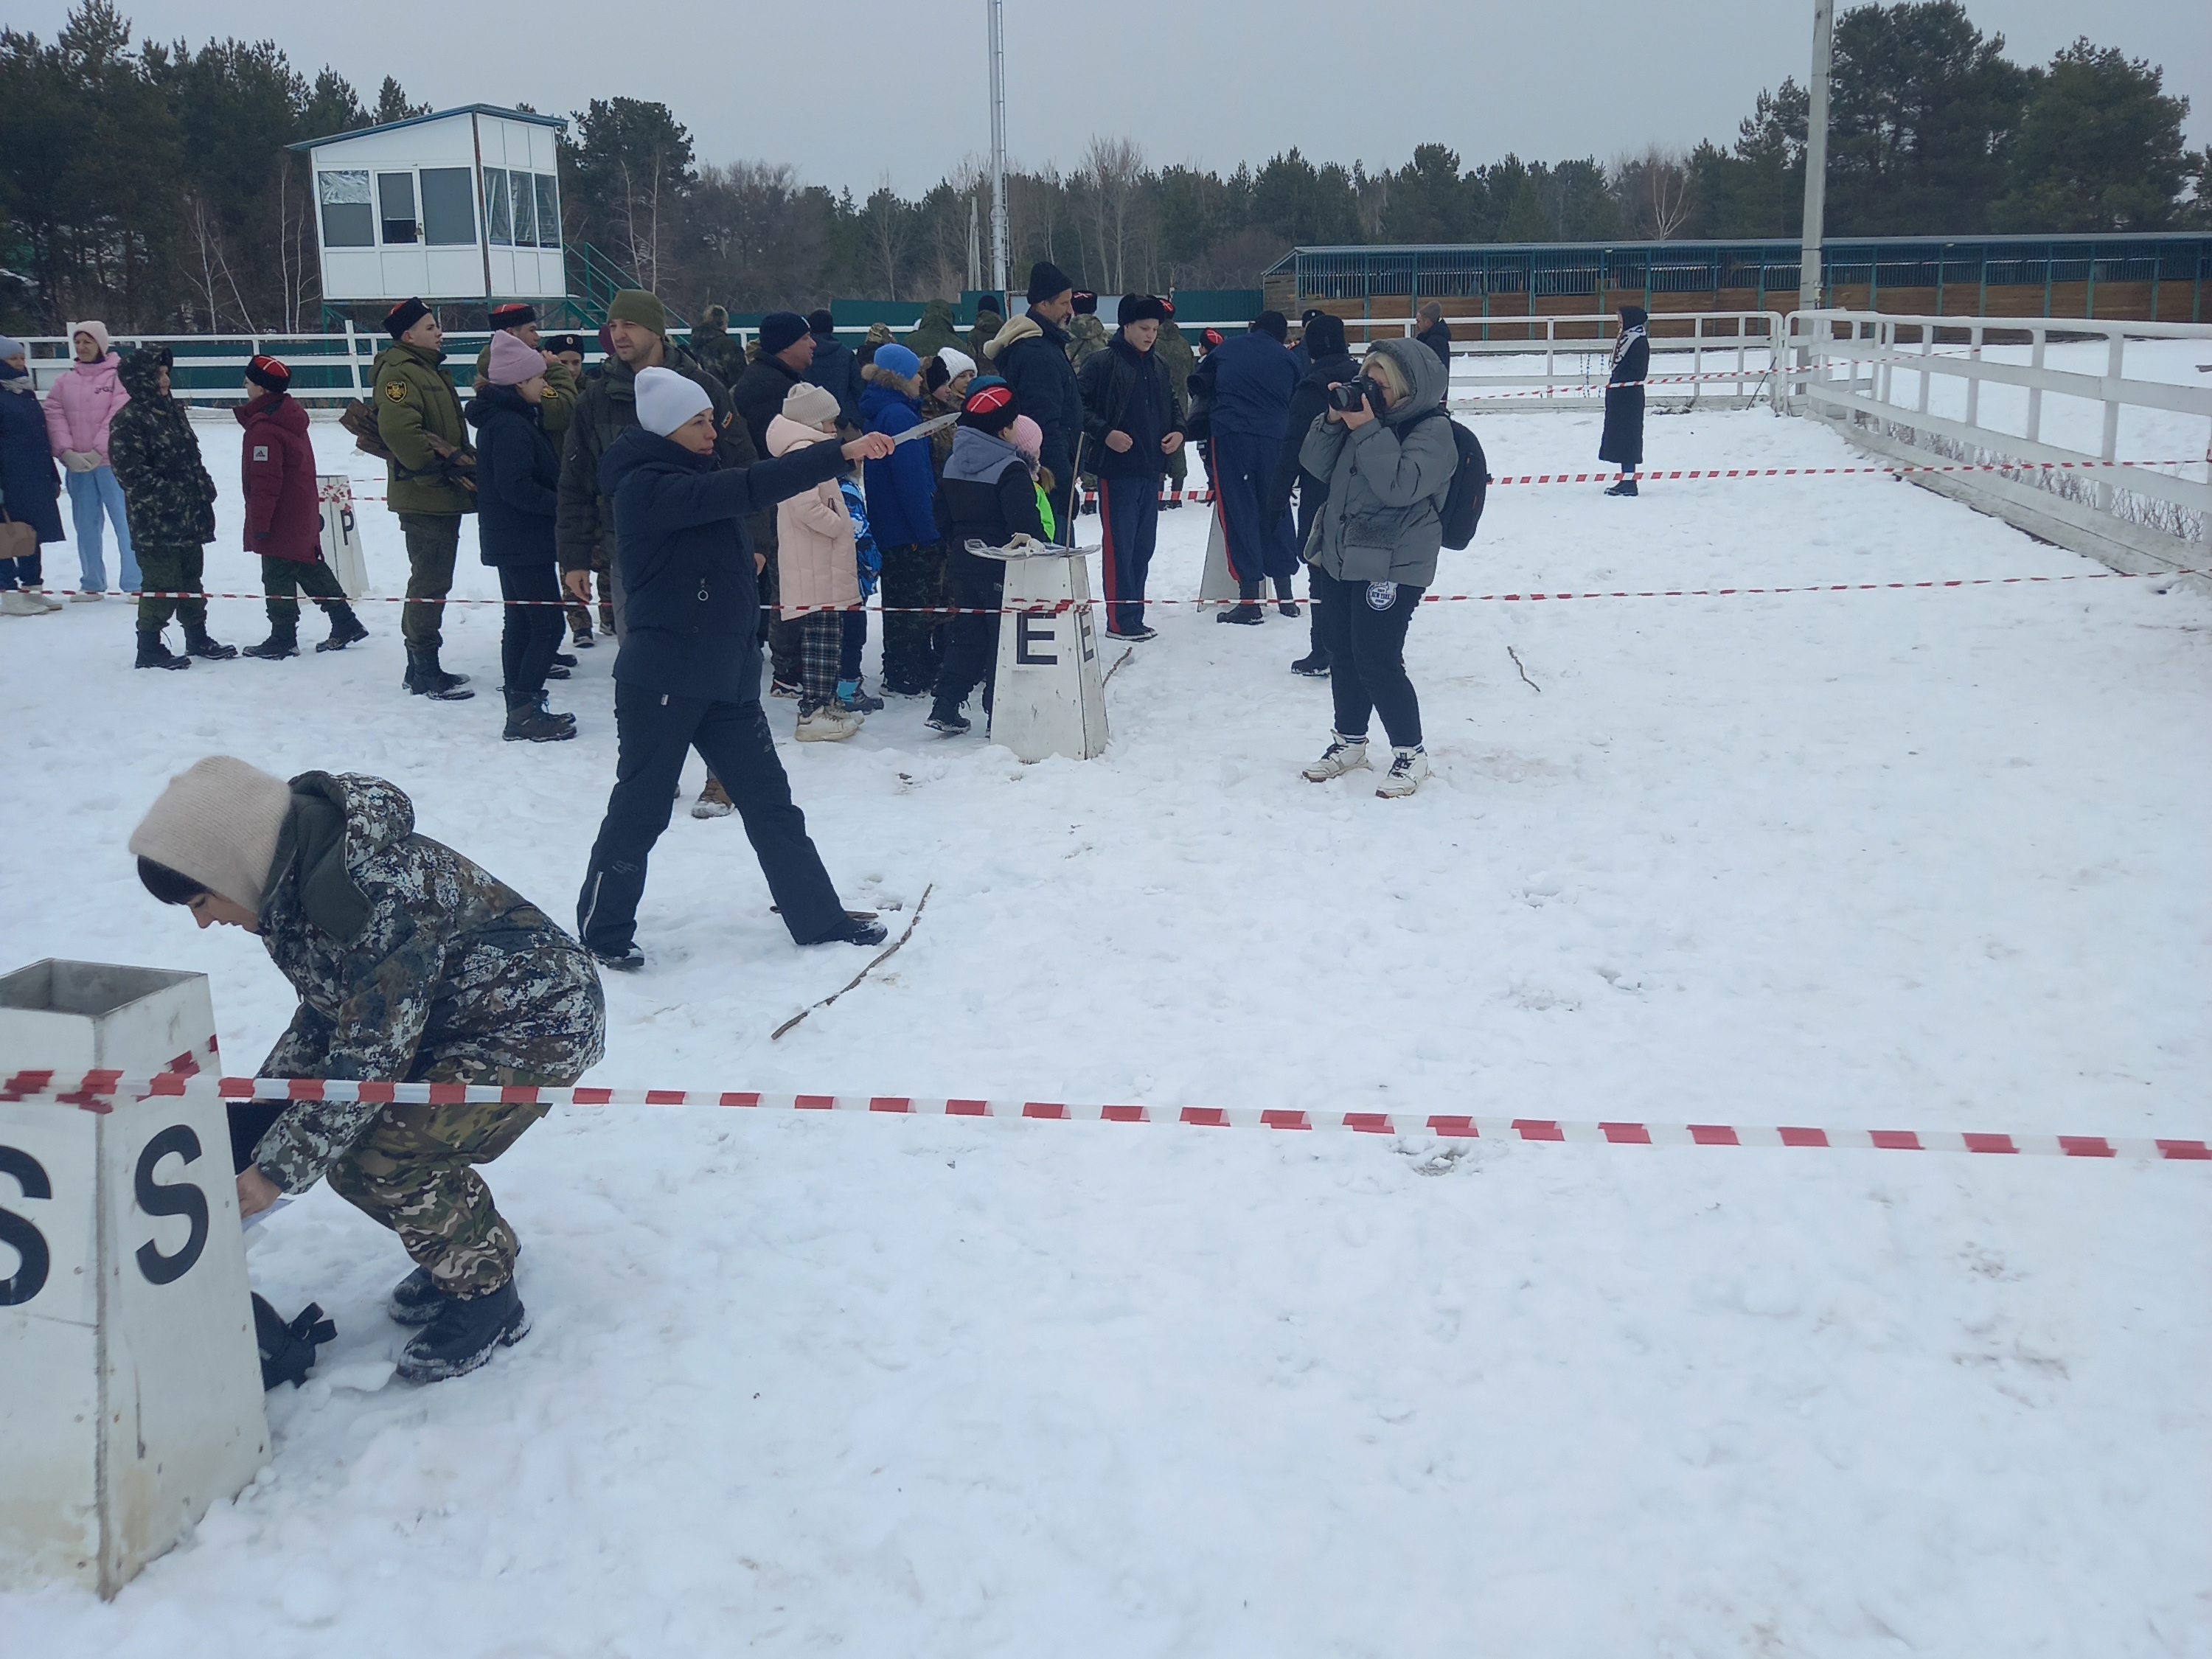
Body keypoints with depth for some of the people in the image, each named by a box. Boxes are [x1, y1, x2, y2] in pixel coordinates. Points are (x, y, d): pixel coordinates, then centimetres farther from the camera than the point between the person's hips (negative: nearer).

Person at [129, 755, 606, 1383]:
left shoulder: (372, 890, -32)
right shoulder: (295, 880, -3)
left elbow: (369, 1057, -27)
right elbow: (326, 1014, 11)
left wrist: (278, 1170, -19)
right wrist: (248, 1123, 5)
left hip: (542, 1019, -9)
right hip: (451, 1021, 9)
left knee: (385, 1161, -20)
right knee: (348, 1149, 0)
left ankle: (487, 1298, 1)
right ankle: (472, 1251, 23)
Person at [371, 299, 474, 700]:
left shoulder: (430, 370, 20)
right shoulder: (398, 373, -13)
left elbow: (452, 431, 26)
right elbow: (399, 430, -27)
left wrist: (461, 464, 11)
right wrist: (444, 465, -22)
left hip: (444, 498, 10)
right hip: (424, 497, -10)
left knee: (431, 580, 15)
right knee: (430, 583, -7)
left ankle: (421, 666, 24)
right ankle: (426, 674, -3)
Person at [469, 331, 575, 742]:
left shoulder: (509, 418, 13)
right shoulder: (510, 425, -18)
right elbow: (517, 488, -26)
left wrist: (559, 500, 5)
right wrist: (563, 505, -18)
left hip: (512, 539, 11)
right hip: (524, 541, -11)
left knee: (521, 622, 14)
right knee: (549, 624, -9)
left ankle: (520, 709, 20)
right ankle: (524, 713, -10)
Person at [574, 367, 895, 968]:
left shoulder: (697, 473, 15)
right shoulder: (647, 488, -17)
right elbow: (744, 489, -29)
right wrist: (841, 453, -33)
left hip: (726, 676, 9)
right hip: (662, 680, -9)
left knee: (770, 802, 10)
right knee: (641, 809, 2)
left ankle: (818, 917, 17)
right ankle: (602, 934, 18)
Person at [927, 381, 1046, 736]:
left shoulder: (952, 465, 7)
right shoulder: (1010, 469, -17)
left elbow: (943, 520, 14)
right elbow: (1027, 524, -20)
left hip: (963, 564, 7)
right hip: (1002, 570, -7)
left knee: (968, 635, 15)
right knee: (1005, 638, 2)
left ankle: (945, 708, 12)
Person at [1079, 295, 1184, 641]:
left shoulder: (1158, 366, 13)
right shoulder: (1103, 363, -8)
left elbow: (1170, 405, 25)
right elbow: (1078, 405, -12)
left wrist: (1178, 430, 7)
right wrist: (1105, 433, -22)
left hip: (1150, 469, 7)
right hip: (1117, 469, -7)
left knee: (1144, 545, 11)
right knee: (1119, 545, -5)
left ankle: (1134, 617, 20)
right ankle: (1119, 620, 0)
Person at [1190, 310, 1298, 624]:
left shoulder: (1227, 349, 12)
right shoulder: (1287, 359, 13)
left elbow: (1198, 386, 20)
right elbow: (1297, 408, 14)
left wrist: (1212, 407, 38)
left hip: (1229, 436, -2)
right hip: (1273, 441, 2)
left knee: (1239, 513, -1)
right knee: (1276, 512, 13)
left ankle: (1250, 601, -5)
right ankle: (1285, 596, 20)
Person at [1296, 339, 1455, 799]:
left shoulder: (1433, 430, -11)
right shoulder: (1365, 411, 11)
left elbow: (1400, 485, -26)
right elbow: (1317, 464, 7)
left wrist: (1366, 430, -25)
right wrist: (1333, 421, -9)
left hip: (1393, 565, -8)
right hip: (1340, 555, 8)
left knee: (1377, 661, -10)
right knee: (1342, 652, 15)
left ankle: (1411, 752, 5)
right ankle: (1349, 742, 31)